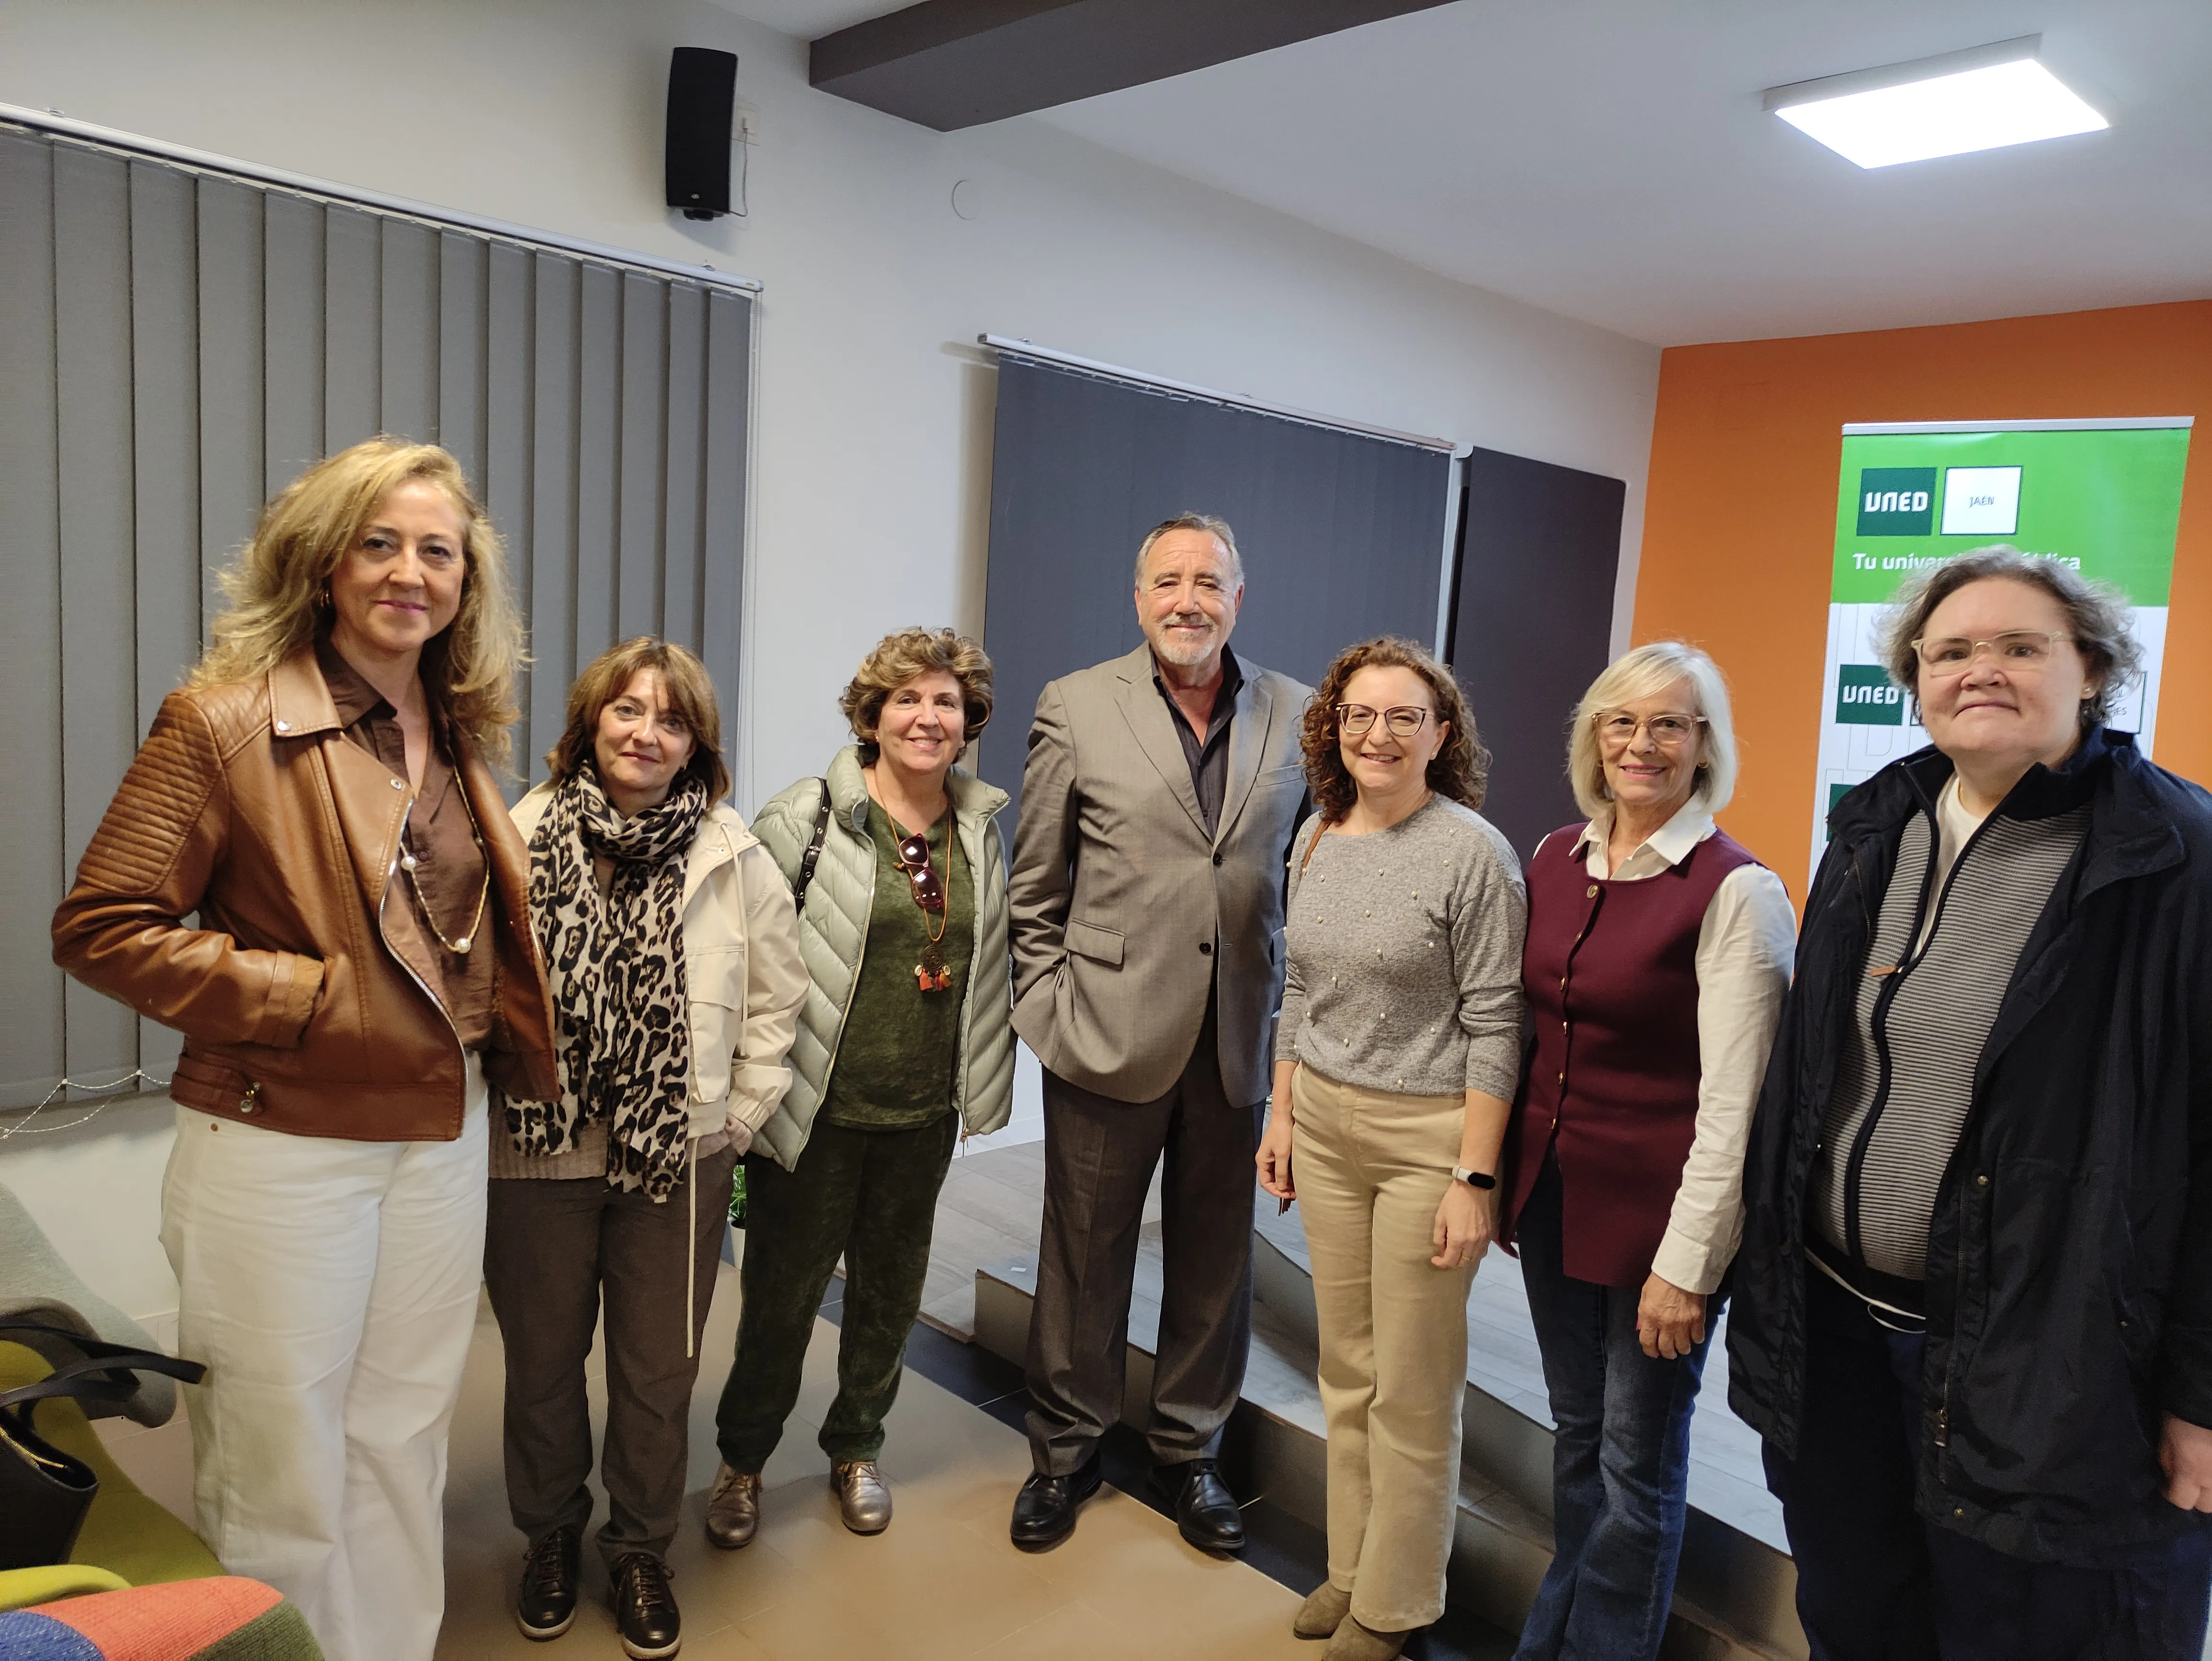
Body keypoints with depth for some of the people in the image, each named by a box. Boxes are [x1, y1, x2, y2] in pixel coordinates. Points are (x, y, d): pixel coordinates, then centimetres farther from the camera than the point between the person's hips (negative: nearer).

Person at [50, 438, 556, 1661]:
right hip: (281, 1143, -5)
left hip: (445, 1136, 6)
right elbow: (99, 927, -13)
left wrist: (494, 1037, 7)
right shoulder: (225, 719, -11)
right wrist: (303, 996, -17)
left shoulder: (460, 733, 7)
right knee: (283, 1456, 10)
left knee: (403, 1437, 19)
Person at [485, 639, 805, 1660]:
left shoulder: (732, 854, -4)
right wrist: (496, 1098, -3)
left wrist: (738, 1115, 1)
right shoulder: (524, 836, -7)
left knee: (657, 1371, 13)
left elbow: (774, 999, 3)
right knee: (542, 1361, 18)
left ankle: (640, 1549, 37)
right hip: (536, 1153, 0)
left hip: (678, 1156, 0)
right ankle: (550, 1534, 43)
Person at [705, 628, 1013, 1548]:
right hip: (818, 1110, -4)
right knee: (783, 1290, 10)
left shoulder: (980, 827, 5)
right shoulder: (807, 817, -10)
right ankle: (742, 1459, 33)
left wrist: (983, 1082, 14)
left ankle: (856, 1448, 39)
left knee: (891, 1290, 17)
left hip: (925, 1115, 4)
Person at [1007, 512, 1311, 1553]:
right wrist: (1048, 1010, -3)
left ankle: (1188, 1450, 36)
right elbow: (1034, 888, 0)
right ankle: (1066, 1450, 34)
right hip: (1109, 1031, -2)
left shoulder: (1295, 715, 3)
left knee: (1215, 1259, 15)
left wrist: (1297, 1014, 3)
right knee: (1084, 1255, 12)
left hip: (1237, 1039, 2)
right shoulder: (1076, 710, -3)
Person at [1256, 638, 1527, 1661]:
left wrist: (1474, 1178, -15)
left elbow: (1494, 1027, -13)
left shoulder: (1474, 854, -13)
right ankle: (1351, 1566, 34)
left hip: (1428, 1136, -5)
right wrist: (1283, 1114, 14)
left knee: (1411, 1387, 6)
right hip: (1324, 1125, 6)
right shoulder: (1317, 839, 6)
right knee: (1347, 1368, 16)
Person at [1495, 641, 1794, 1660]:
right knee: (1575, 1430, 20)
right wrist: (1498, 1174, 12)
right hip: (1552, 1190, 5)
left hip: (1658, 1211, -5)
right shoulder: (1555, 857, 4)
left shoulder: (1735, 890, -15)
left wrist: (1688, 1264, -14)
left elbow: (1735, 1104, -15)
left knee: (1636, 1453, 11)